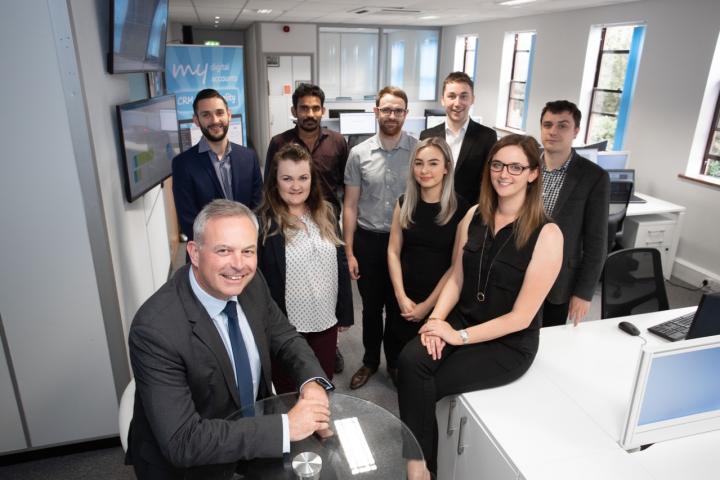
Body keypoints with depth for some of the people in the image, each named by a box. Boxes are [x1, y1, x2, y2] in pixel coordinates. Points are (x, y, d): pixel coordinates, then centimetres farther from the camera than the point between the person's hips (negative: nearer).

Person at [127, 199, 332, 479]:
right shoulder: (156, 329, -28)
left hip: (252, 433, 3)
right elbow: (181, 442, -27)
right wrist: (285, 427, -29)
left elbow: (286, 339, 2)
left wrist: (312, 381, -17)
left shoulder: (250, 283, -12)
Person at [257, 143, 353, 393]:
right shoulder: (262, 223, -14)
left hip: (326, 320, 4)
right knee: (289, 394, 16)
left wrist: (345, 312, 8)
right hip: (284, 325, -4)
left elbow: (341, 264, 7)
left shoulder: (325, 214, 2)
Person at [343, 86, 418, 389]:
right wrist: (349, 251, -2)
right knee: (371, 307, 17)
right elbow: (350, 205, 0)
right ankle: (370, 361, 38)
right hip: (368, 240, 1)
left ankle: (397, 362, 38)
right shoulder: (359, 154, -3)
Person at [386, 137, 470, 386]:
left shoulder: (461, 209, -12)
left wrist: (428, 304, -9)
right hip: (404, 298, 3)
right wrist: (401, 296, -7)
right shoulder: (405, 203, -1)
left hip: (440, 301, -3)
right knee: (399, 356, 13)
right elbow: (393, 251, 1)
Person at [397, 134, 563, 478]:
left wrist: (459, 336, -18)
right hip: (462, 319, 5)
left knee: (420, 385, -17)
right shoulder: (474, 216, 1)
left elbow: (521, 316, -16)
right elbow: (456, 277, 5)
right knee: (410, 360, -23)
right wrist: (436, 318, -13)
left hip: (509, 344, -4)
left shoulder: (547, 234, -15)